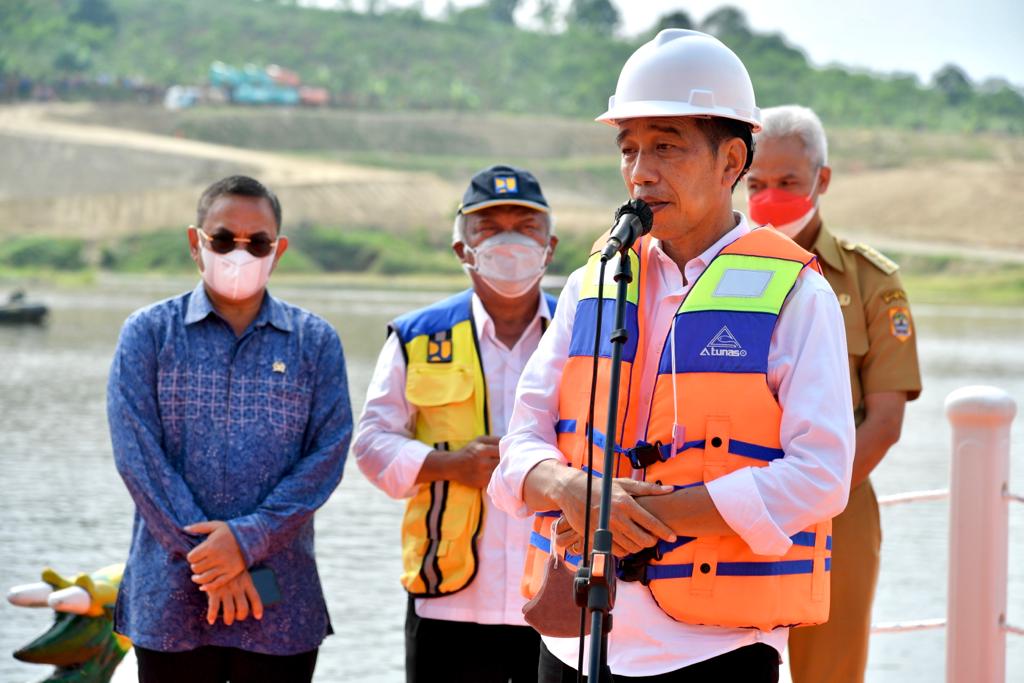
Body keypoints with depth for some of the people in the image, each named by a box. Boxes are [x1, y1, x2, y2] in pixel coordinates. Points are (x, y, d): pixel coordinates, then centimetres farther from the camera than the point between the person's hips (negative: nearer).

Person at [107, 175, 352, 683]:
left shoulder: (316, 342, 8)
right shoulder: (149, 334, 4)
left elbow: (328, 454, -1)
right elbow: (138, 454, -5)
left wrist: (248, 538, -14)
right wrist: (212, 562, -12)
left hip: (282, 604, 1)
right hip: (170, 601, 0)